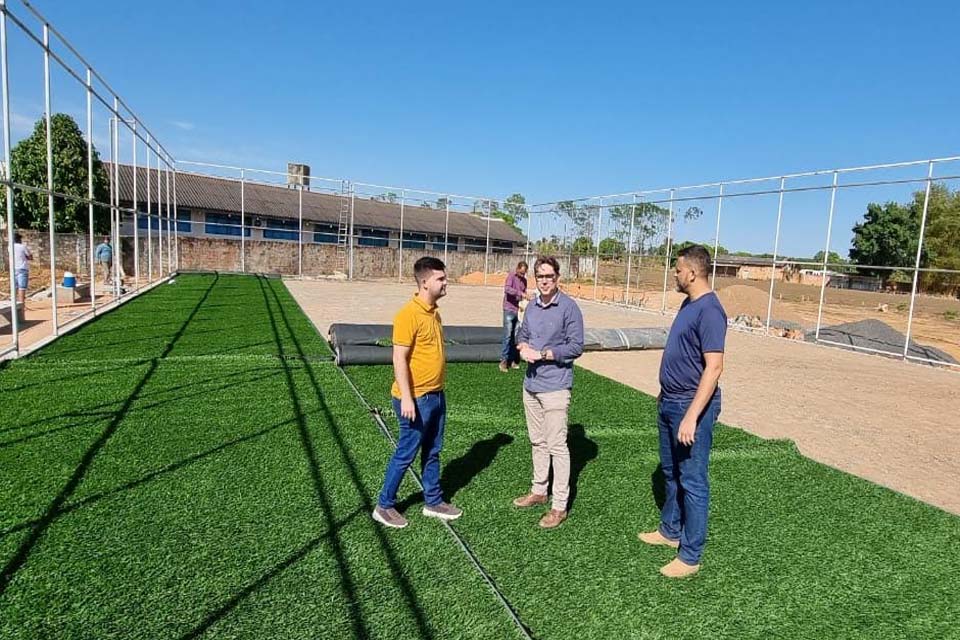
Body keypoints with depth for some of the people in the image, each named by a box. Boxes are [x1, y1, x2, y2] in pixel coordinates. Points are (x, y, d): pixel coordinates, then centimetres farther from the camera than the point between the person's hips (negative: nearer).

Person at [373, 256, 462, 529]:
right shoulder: (409, 315, -19)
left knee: (432, 452, 18)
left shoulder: (434, 312, 8)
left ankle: (433, 502, 33)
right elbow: (399, 359, -21)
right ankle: (384, 506, 22)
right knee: (406, 454, 4)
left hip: (436, 395, 8)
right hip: (416, 399, -8)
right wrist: (406, 398, -24)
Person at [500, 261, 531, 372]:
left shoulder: (524, 280, 13)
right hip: (509, 310, -6)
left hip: (519, 311, 6)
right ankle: (504, 360, -4)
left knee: (516, 336, 7)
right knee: (508, 336, -8)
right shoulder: (511, 277, -6)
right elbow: (507, 289, -24)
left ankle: (513, 360, 14)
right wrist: (520, 293, -32)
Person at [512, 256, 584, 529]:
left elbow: (576, 347, -14)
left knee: (557, 446, -1)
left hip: (555, 387, -7)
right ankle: (539, 491, 34)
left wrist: (542, 354, -17)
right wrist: (523, 347, -4)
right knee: (537, 442, 19)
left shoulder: (569, 307, -12)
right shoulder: (532, 306, 8)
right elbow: (522, 333, 18)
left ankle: (560, 506, 9)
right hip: (531, 384, 7)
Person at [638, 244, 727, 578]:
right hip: (669, 403, 10)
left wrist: (691, 416, -28)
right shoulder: (688, 304, 9)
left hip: (691, 407, -10)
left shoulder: (709, 310, -21)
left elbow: (714, 367, -25)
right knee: (670, 472, 21)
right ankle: (670, 530, 39)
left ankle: (690, 556, 16)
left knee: (692, 481, 3)